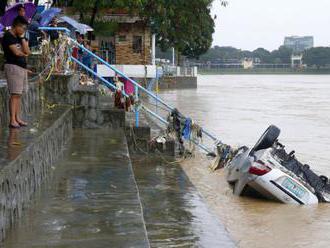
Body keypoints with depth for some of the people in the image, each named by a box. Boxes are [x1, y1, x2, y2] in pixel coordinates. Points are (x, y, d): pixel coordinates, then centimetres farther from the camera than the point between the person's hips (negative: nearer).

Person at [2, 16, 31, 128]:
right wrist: (24, 54, 4)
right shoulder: (8, 36, -8)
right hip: (13, 67, -8)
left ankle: (17, 118, 11)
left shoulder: (21, 37, 15)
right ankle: (12, 120, -10)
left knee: (19, 95, 8)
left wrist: (22, 38, -2)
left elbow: (27, 51, 3)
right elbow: (16, 52, -16)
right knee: (14, 94, -10)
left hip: (22, 67, 8)